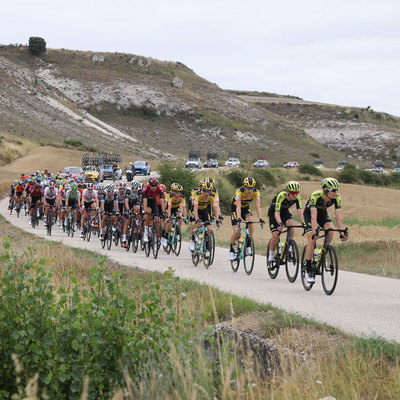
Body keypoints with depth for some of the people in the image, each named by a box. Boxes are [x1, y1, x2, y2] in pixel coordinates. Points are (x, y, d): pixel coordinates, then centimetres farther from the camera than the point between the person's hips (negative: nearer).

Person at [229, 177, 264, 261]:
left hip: (245, 208, 3)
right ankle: (231, 250, 8)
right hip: (235, 208, -3)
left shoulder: (256, 192, -24)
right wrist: (238, 218, -57)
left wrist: (260, 218, -43)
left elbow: (258, 206, -30)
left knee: (251, 221, -28)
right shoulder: (239, 191, -34)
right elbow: (238, 206, -43)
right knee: (237, 231, -14)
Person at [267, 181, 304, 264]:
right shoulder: (281, 196, -36)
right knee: (275, 235, -15)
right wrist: (280, 223, -57)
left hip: (285, 211, 4)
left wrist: (303, 223, -44)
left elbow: (299, 210, -28)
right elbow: (277, 213, -40)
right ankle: (270, 256, 4)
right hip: (273, 211, -4)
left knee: (291, 223, -28)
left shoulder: (297, 197, -23)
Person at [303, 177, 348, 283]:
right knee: (312, 239, -19)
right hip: (309, 213, -3)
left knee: (330, 231, -26)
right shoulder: (315, 195, -38)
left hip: (323, 213, 3)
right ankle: (309, 271, -13)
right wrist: (315, 232, -53)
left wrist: (341, 233, -34)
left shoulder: (337, 197, -27)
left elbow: (338, 216, -27)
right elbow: (313, 217, -43)